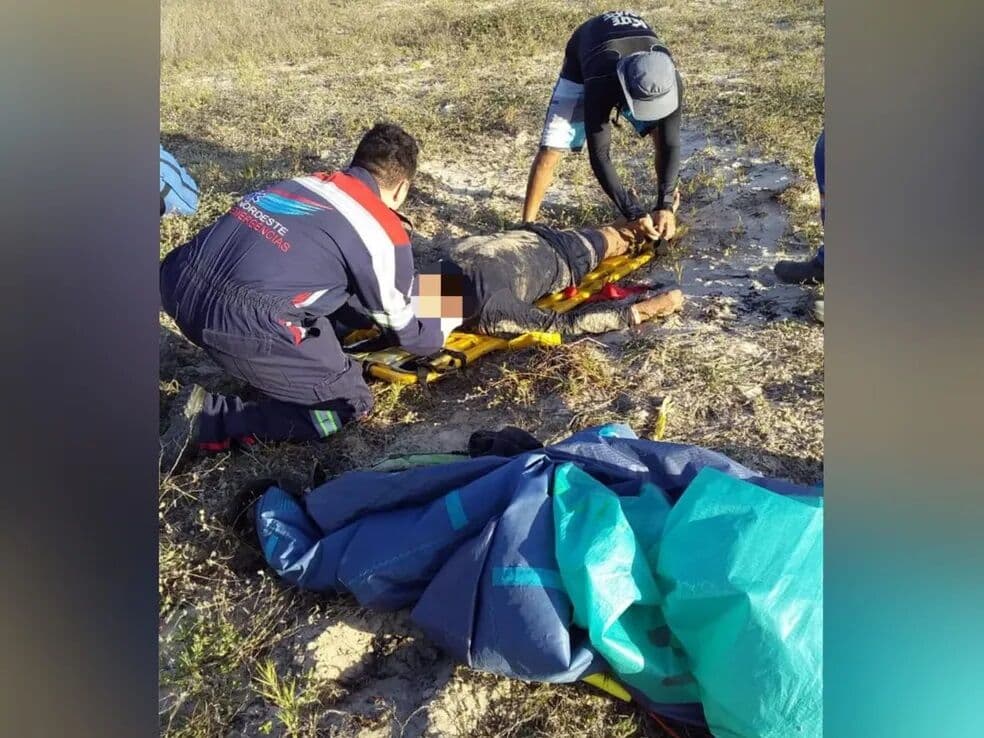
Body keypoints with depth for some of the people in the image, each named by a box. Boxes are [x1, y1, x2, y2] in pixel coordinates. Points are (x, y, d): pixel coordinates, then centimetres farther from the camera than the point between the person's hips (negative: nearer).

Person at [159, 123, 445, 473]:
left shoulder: (308, 182, 21)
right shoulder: (384, 232, 3)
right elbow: (408, 332, 16)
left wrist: (372, 313, 44)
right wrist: (439, 327, 38)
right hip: (242, 322, -8)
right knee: (350, 402, 10)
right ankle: (208, 420, 1)